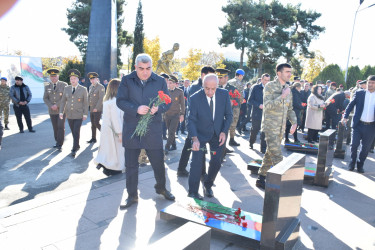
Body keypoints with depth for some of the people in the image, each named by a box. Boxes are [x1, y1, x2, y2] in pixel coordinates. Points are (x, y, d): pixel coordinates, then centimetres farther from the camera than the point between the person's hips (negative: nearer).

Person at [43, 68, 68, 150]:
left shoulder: (64, 85, -3)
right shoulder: (47, 86, 8)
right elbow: (45, 98, 7)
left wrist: (57, 105, -16)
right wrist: (51, 106, -9)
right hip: (52, 110, 4)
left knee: (61, 126, -9)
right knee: (55, 127, 9)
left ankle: (60, 144, -5)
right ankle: (57, 141, 23)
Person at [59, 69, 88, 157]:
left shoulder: (83, 89, -4)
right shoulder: (66, 89, 5)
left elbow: (86, 103, -3)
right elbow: (63, 101, 8)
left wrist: (85, 114, -7)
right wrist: (61, 112, 1)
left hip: (79, 115, -4)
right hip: (69, 114, 4)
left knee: (76, 132, -8)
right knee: (73, 132, 13)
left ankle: (74, 149, -1)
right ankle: (77, 146, 30)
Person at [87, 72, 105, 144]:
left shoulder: (101, 87, -9)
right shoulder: (91, 87, 15)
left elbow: (101, 99, -15)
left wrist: (96, 108, -17)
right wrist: (88, 105, 7)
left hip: (98, 109, -7)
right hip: (91, 109, 7)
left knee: (96, 123, -10)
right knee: (93, 124, 10)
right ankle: (93, 139, 17)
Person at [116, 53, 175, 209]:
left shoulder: (160, 81, 3)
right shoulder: (127, 81, 2)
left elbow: (167, 103, 3)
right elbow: (120, 101, -4)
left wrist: (158, 108, -20)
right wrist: (136, 109, -21)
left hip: (153, 130, 0)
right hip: (131, 130, 0)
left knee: (158, 162, 9)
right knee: (131, 165, 9)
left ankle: (161, 187, 36)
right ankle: (132, 195, 26)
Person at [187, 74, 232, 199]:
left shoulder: (224, 95, -10)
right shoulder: (195, 98, -18)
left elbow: (228, 115, -1)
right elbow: (191, 120, -18)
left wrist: (224, 132, -12)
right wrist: (195, 139, -30)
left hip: (218, 134, 3)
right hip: (201, 134, -2)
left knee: (216, 162, 4)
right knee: (197, 163, -7)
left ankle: (207, 185, 29)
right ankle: (193, 192, 6)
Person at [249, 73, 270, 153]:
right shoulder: (256, 87, -1)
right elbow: (250, 100, -5)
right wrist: (259, 105, -17)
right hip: (256, 113, -1)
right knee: (254, 130, 13)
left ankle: (263, 148, 7)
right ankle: (251, 143, 37)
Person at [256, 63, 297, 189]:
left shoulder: (288, 89, 13)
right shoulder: (270, 86, -8)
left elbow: (290, 109, 19)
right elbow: (267, 106, -19)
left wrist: (294, 122, 5)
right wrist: (282, 96, -20)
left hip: (281, 128, 7)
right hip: (270, 127, -7)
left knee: (269, 154, 13)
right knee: (277, 157, -11)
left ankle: (261, 179, 23)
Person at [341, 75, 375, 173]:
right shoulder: (359, 93, 2)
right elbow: (351, 105, 2)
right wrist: (345, 117, -9)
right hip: (358, 124, -1)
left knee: (366, 147, 9)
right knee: (354, 144, 0)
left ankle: (360, 165, 25)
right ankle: (352, 162, 21)